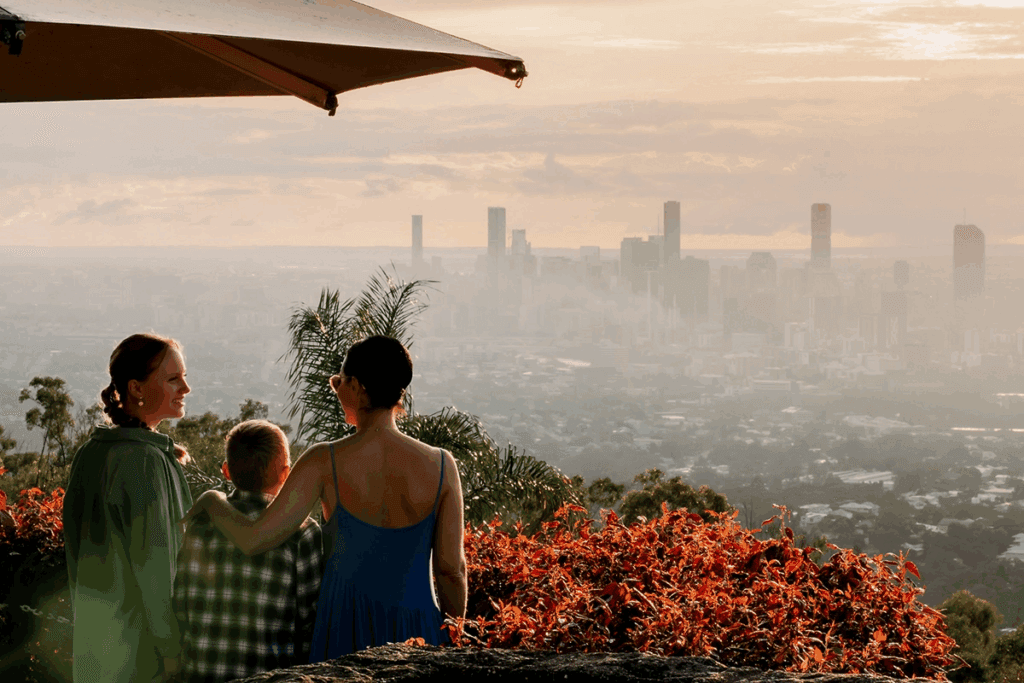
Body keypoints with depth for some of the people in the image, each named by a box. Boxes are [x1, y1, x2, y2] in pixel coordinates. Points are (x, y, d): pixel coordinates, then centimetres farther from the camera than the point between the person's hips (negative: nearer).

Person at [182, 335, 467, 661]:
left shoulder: (325, 462, -13)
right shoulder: (441, 466, -8)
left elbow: (253, 540, -14)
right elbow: (452, 568, -4)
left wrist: (212, 501, 8)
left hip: (347, 638, -1)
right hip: (418, 637, 1)